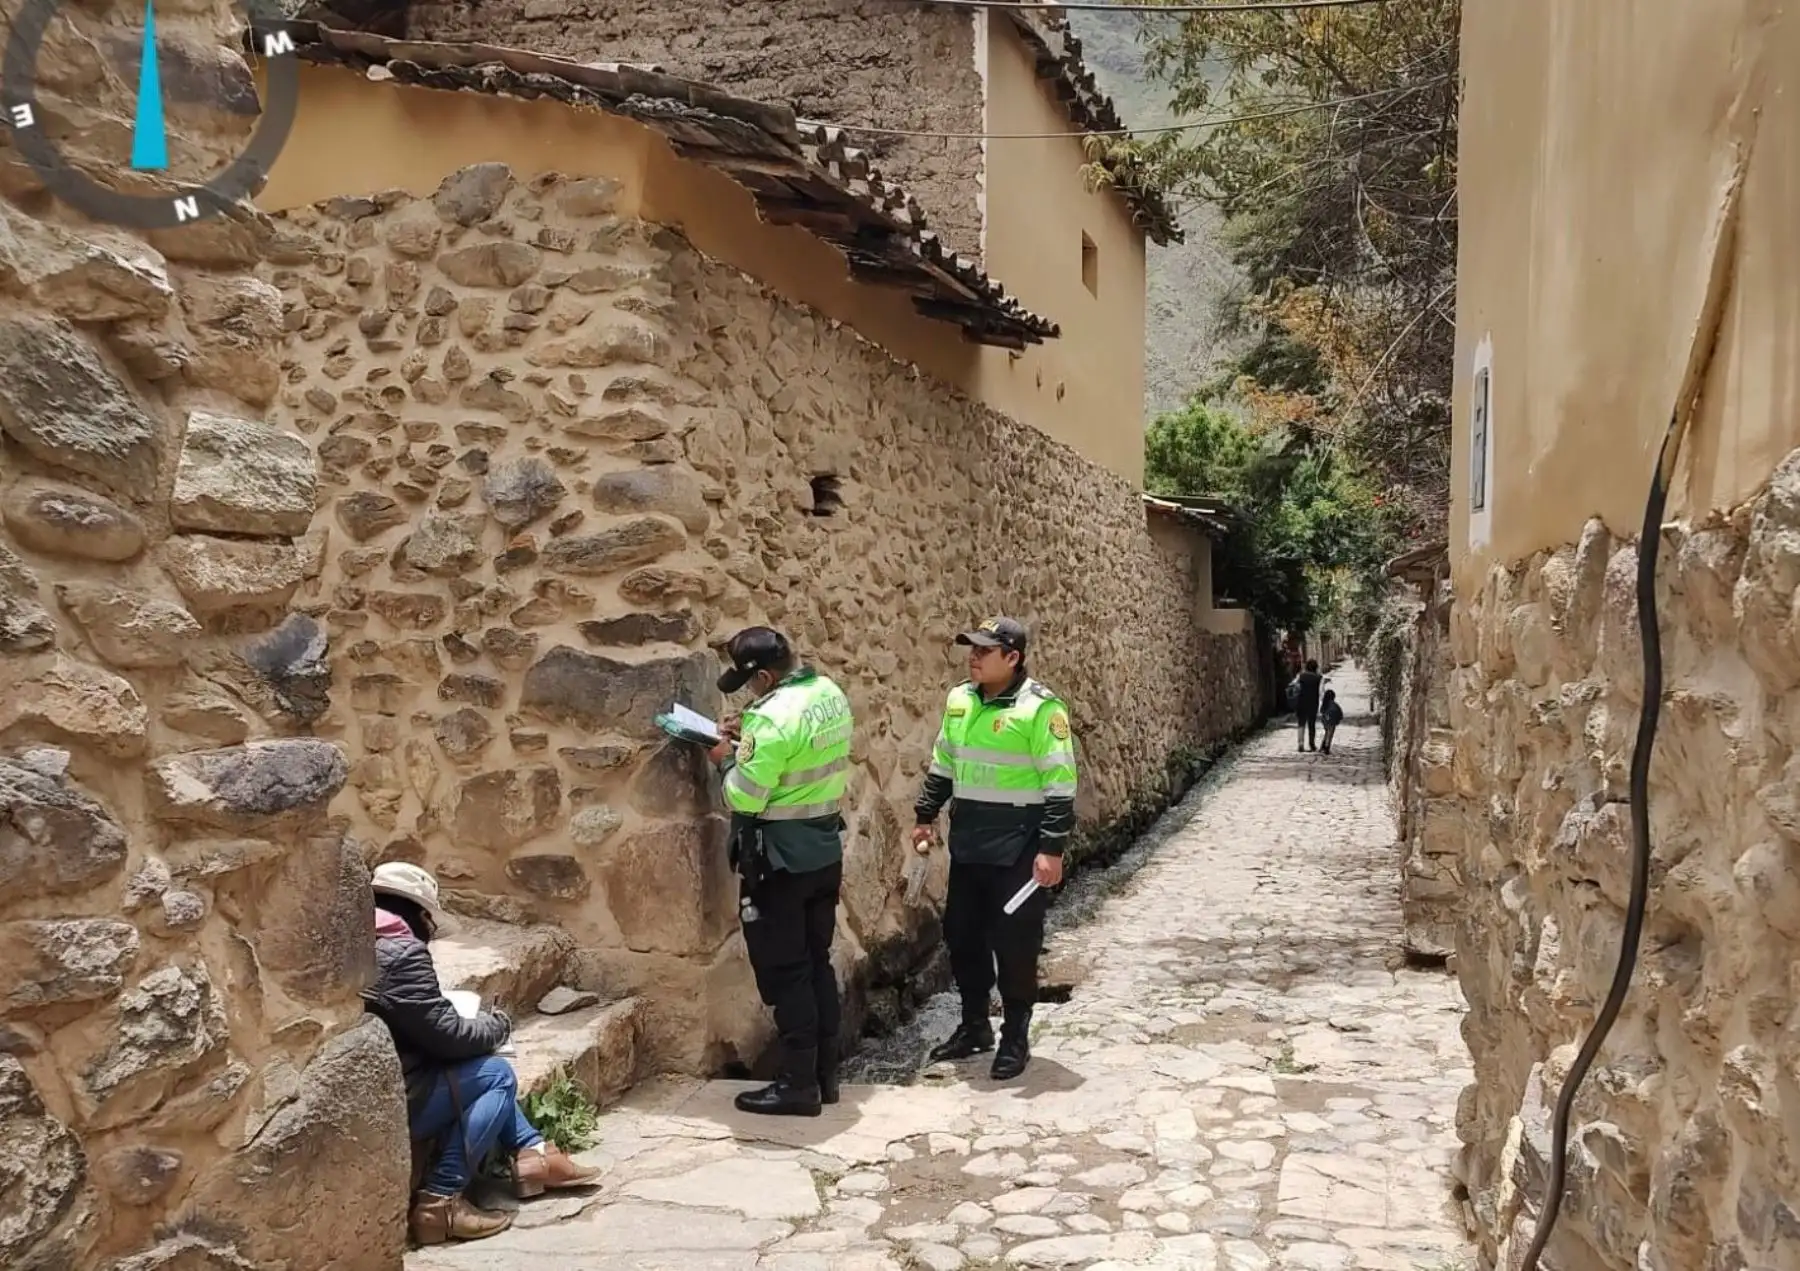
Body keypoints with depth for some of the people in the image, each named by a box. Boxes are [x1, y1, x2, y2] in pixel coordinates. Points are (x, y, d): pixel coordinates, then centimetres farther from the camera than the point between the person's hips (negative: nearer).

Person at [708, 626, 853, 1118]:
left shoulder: (773, 715, -24)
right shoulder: (832, 695, 4)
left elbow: (745, 798, -21)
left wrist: (728, 760, -3)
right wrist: (751, 744, 10)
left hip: (781, 857, -9)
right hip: (825, 848, 9)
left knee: (784, 971, 2)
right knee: (817, 962, 15)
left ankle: (799, 1084, 9)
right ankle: (825, 1074, 23)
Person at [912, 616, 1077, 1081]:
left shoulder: (1040, 707, -14)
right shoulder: (959, 700, 7)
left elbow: (1060, 783, -15)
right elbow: (942, 764, 19)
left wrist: (1052, 849, -18)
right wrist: (926, 816, 17)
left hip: (1018, 845, -7)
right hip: (968, 841, 7)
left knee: (1015, 941, 1)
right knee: (962, 933, 14)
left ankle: (1015, 1038, 16)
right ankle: (974, 1026, 31)